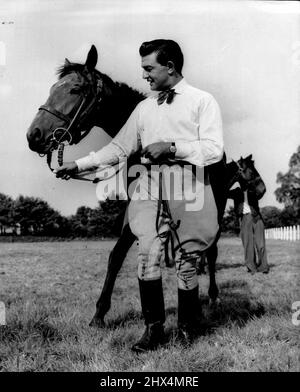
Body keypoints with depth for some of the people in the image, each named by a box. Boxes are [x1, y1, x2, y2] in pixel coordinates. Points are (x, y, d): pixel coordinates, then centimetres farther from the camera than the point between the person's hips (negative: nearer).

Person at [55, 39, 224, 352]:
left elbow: (214, 149, -7)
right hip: (151, 189, 3)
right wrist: (80, 164, 10)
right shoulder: (144, 107, 17)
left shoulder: (203, 101, 3)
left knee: (185, 260, 2)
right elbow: (119, 148, 17)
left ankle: (187, 326, 24)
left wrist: (172, 147, -17)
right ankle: (153, 328, 8)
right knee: (147, 253, -9)